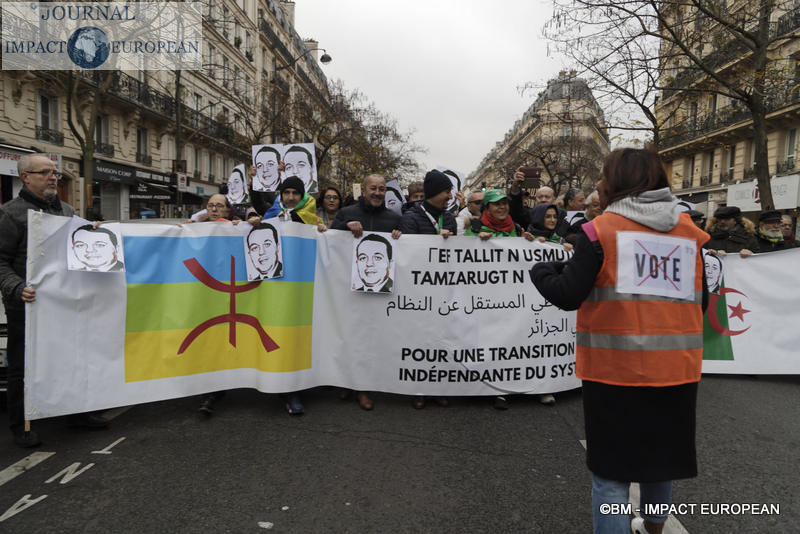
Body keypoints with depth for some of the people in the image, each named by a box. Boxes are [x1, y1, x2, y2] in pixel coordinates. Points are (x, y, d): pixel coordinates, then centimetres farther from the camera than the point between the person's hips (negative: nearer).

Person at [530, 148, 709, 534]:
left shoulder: (602, 229, -9)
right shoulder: (689, 230, 5)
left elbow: (567, 296, -13)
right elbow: (701, 301, 10)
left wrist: (540, 270, 6)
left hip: (616, 369, -5)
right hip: (675, 368, 5)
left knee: (611, 471, 8)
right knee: (661, 456, 25)